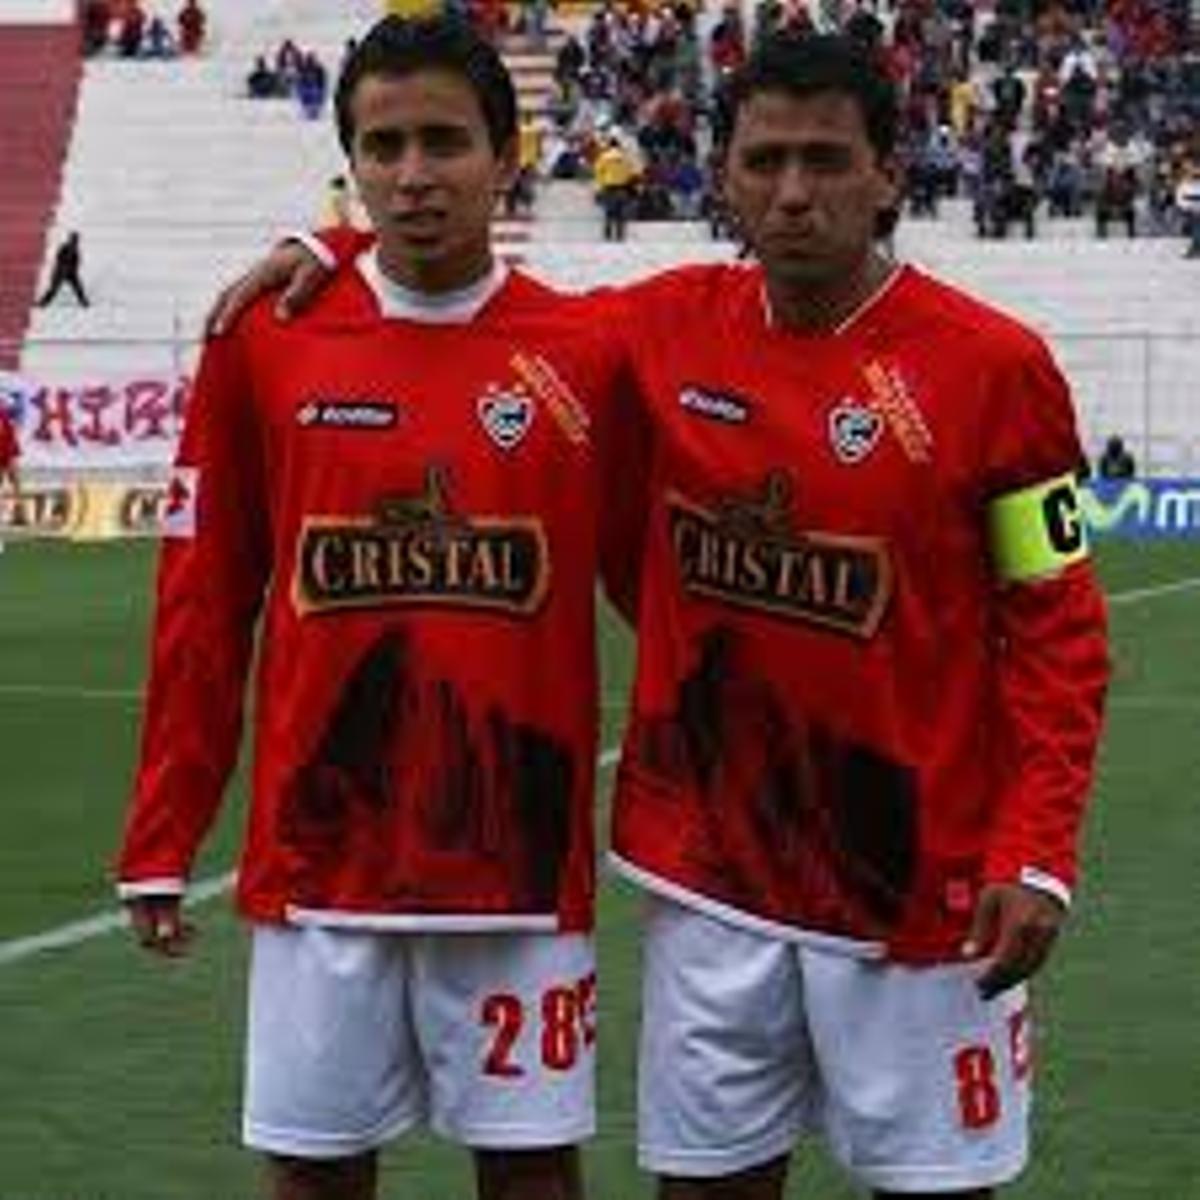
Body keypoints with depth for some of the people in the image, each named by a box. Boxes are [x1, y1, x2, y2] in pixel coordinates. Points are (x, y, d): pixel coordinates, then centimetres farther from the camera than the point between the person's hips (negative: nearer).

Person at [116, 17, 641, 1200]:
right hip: (315, 864, 1)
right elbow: (201, 613, 3)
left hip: (519, 864, 0)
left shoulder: (585, 354, -2)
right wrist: (161, 845, 3)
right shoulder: (261, 343, -1)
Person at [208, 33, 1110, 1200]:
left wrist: (1036, 856, -13)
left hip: (922, 885, -3)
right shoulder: (671, 327, 2)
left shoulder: (992, 365, -9)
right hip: (709, 874, 3)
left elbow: (1056, 627, -5)